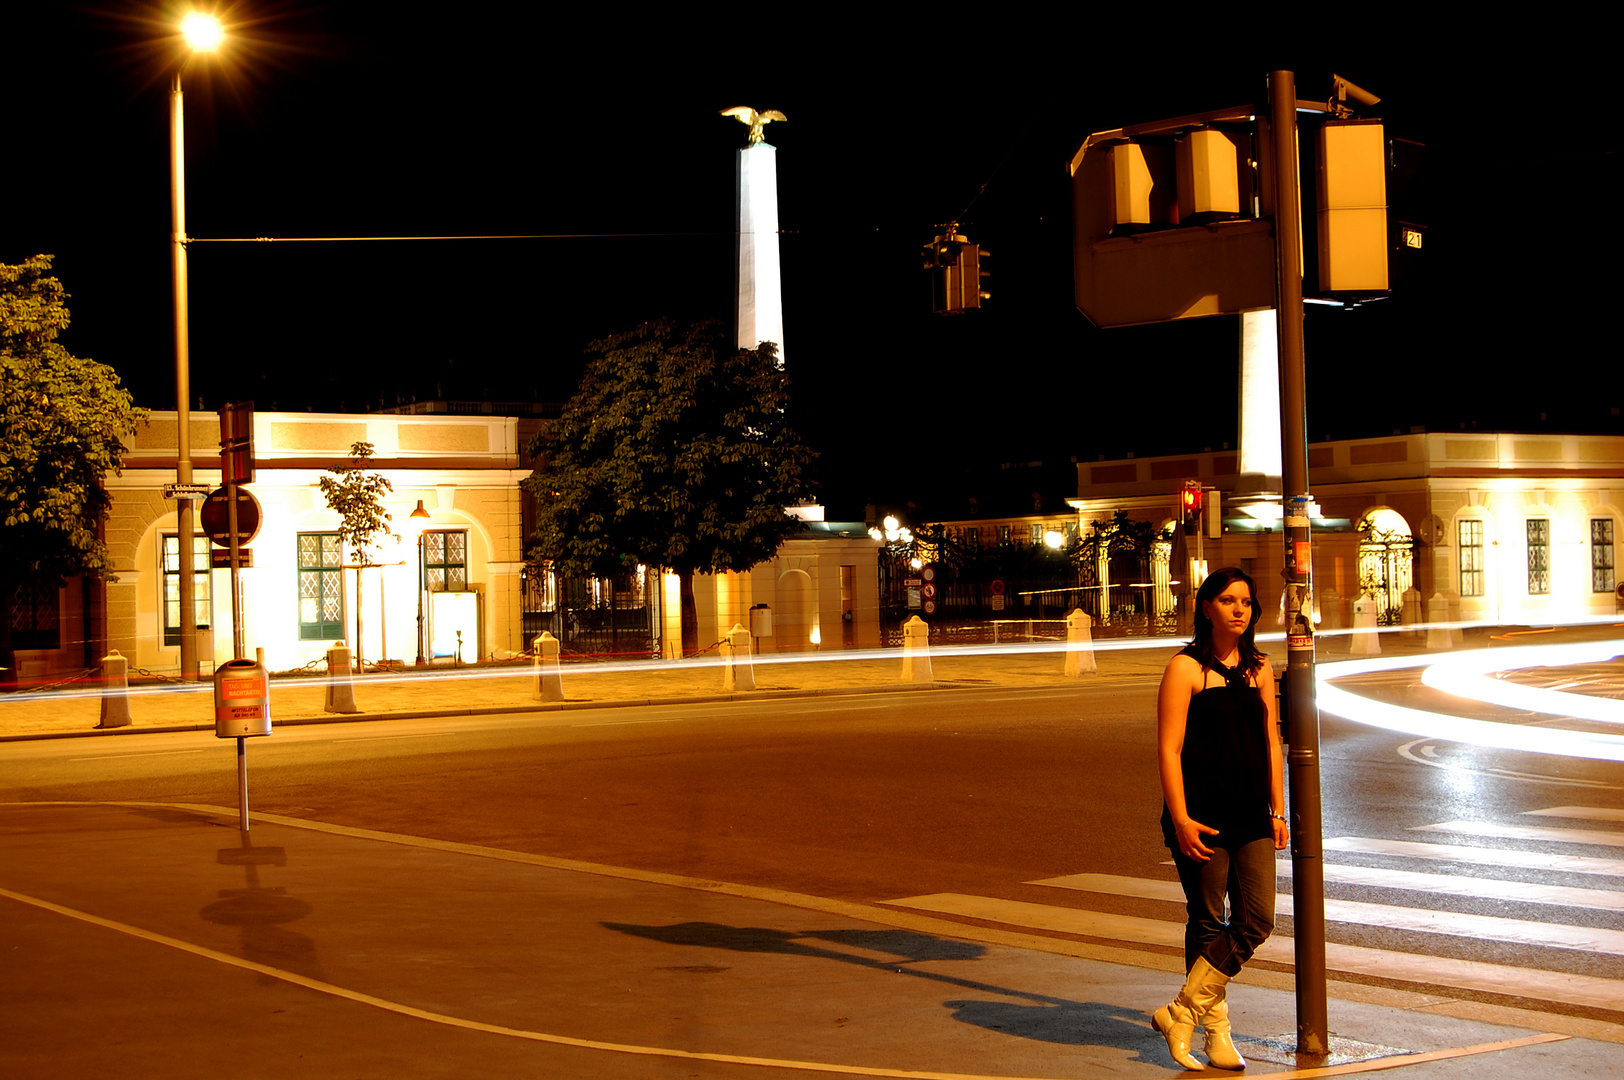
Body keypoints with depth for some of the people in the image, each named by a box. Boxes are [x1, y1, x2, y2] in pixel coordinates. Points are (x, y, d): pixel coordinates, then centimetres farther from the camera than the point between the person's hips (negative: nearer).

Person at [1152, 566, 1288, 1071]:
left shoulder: (1260, 669, 12)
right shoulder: (1185, 669, -6)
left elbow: (1270, 743, 16)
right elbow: (1168, 748, -10)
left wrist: (1277, 810, 11)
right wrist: (1180, 819, -16)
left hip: (1251, 818, 6)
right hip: (1202, 819, -6)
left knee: (1257, 921, -1)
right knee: (1208, 923, 1)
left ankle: (1182, 1010, 7)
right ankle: (1215, 1028, 13)